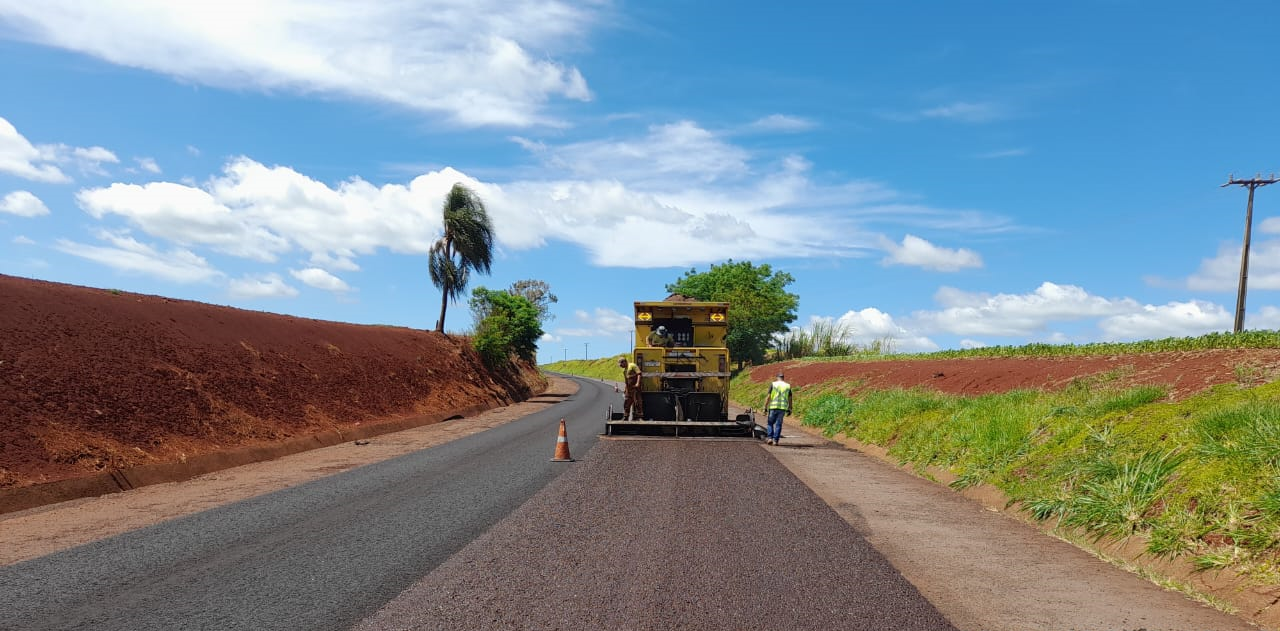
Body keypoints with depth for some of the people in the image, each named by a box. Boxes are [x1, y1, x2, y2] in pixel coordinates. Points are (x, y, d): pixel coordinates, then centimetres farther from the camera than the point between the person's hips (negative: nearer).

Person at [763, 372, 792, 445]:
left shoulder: (773, 384, 0)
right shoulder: (788, 386, 7)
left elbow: (768, 397, -4)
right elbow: (790, 399, 6)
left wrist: (765, 408, 0)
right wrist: (789, 410, 12)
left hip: (773, 407, -2)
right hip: (783, 408, 2)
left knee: (770, 423, 12)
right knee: (778, 424, 7)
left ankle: (770, 438, -1)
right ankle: (775, 440, 3)